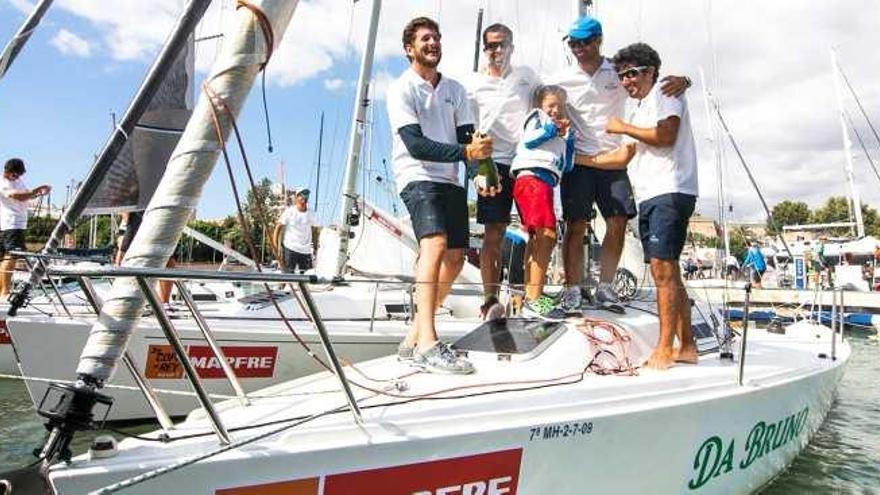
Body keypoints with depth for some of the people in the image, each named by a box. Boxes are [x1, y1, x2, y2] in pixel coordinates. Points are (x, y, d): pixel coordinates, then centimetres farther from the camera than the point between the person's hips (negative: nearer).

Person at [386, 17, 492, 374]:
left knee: (455, 258, 0)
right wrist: (465, 152, -26)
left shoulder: (455, 90, 16)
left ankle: (414, 338, 10)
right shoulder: (401, 90, -2)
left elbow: (467, 137, 8)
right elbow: (416, 145, -16)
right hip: (417, 178, -7)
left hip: (450, 181, 7)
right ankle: (427, 344, -32)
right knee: (436, 243, -29)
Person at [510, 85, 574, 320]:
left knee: (536, 239, 9)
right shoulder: (537, 117, 13)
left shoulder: (560, 135, 32)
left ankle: (530, 295, 15)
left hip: (545, 182, 10)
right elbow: (529, 139, -6)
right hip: (532, 178, -10)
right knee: (547, 236, -20)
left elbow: (567, 166, 24)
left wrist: (569, 138, 18)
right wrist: (552, 128, 0)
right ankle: (534, 301, -23)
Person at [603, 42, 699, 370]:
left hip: (670, 192, -9)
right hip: (649, 196, 9)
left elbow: (665, 136, -14)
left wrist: (624, 128, -3)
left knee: (662, 267, -16)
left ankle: (665, 349, -14)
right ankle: (687, 347, 12)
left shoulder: (665, 93, 2)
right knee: (667, 272, 7)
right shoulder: (638, 108, 28)